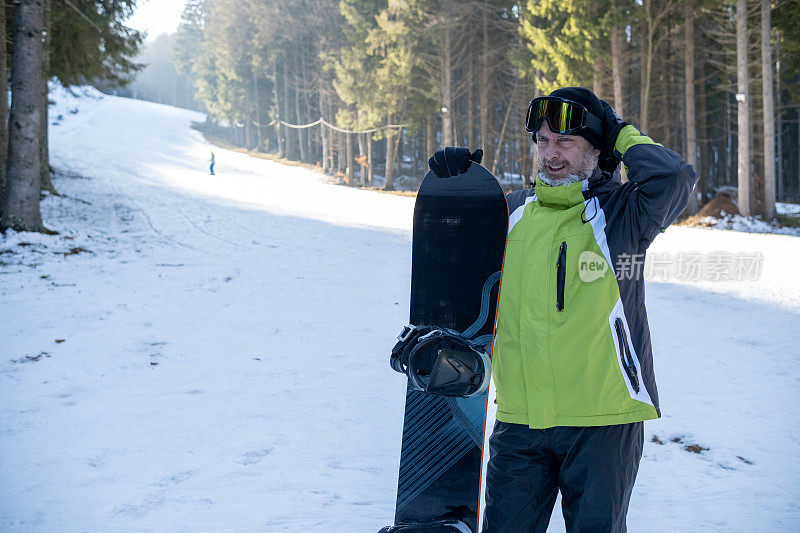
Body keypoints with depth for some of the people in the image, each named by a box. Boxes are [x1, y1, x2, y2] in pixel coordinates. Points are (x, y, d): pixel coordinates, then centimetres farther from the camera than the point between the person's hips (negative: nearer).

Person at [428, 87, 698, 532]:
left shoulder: (620, 212, -4)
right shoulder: (512, 211, 9)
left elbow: (674, 177, -24)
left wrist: (623, 134, -8)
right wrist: (454, 179, 9)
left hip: (602, 420, -4)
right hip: (519, 419, 4)